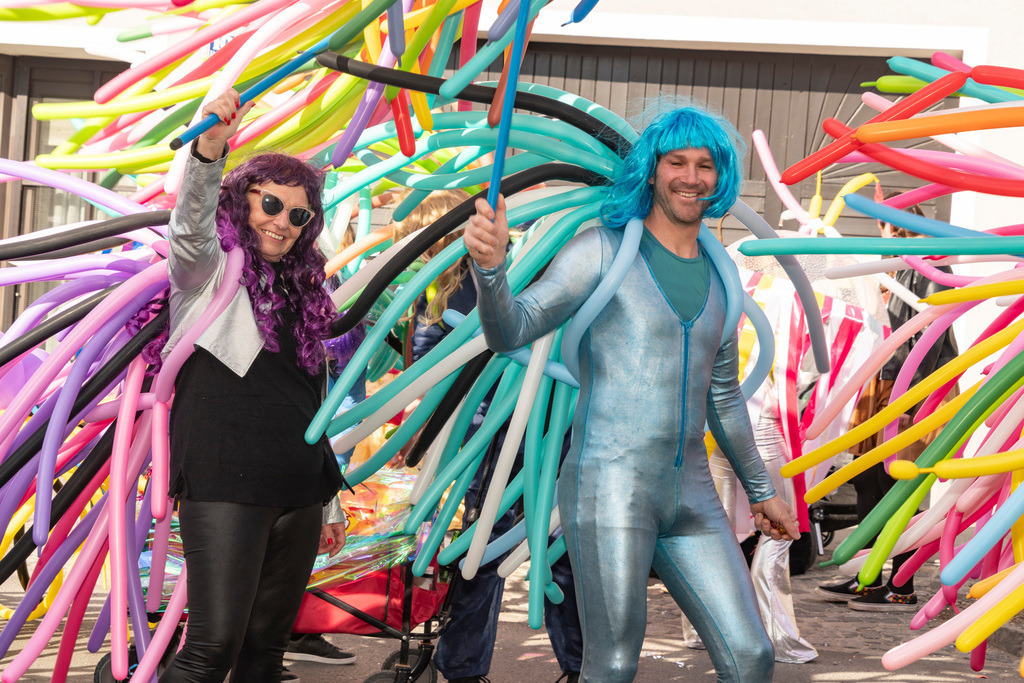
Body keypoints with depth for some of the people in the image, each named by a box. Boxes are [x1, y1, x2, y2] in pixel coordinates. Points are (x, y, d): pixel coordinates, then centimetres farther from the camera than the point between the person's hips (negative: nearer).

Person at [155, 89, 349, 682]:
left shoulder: (301, 293, 20)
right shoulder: (211, 270, 2)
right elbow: (191, 227, -23)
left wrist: (330, 502, 24)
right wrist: (209, 152, -42)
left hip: (297, 497, 7)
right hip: (226, 491, -7)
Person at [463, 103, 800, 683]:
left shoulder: (719, 279, 15)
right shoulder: (604, 249, -1)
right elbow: (511, 332, -10)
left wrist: (761, 490, 33)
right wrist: (491, 267, -31)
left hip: (690, 500, 6)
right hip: (609, 485, -5)